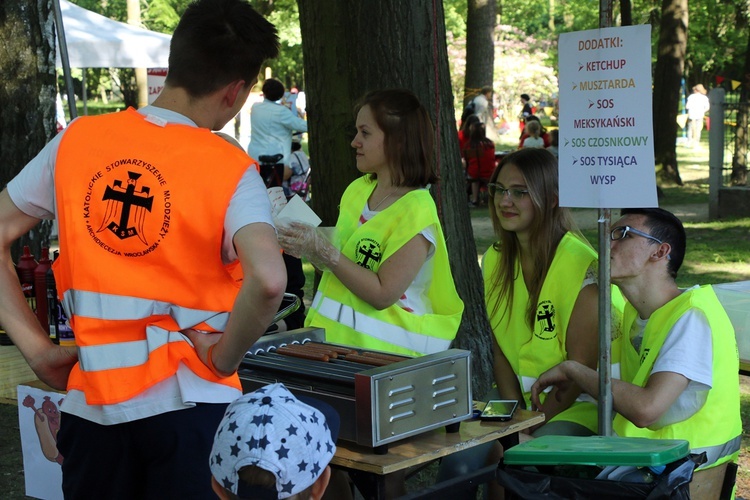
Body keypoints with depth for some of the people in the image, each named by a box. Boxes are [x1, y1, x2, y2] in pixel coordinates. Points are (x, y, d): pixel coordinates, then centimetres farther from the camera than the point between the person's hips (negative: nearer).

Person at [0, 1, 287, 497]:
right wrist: (225, 357, -10)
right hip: (190, 403, -3)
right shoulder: (230, 170, -11)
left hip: (90, 401, 4)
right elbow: (268, 281, -27)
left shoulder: (76, 141, 0)